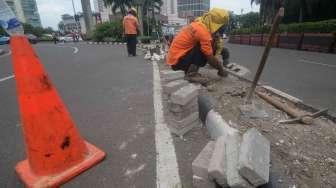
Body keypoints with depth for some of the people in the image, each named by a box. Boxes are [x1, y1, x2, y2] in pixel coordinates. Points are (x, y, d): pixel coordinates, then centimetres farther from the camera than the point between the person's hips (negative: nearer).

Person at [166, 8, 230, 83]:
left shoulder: (200, 24, 7)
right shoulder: (202, 30, -21)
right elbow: (210, 58, -16)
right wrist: (220, 69, -2)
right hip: (177, 61, -9)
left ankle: (189, 70, 9)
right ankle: (191, 74, -15)